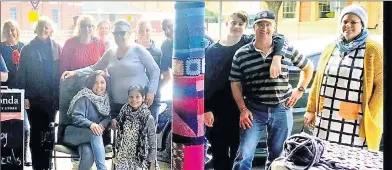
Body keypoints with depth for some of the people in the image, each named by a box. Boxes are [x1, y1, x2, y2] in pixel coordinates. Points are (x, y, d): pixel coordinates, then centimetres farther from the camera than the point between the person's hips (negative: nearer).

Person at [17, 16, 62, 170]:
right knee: (36, 132, 4)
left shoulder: (57, 48, 4)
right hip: (33, 98, -1)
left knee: (49, 132, 6)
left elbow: (61, 71, 3)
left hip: (51, 98, 1)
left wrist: (60, 95, -2)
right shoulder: (27, 49, 1)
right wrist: (24, 96, -7)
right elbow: (21, 74, 0)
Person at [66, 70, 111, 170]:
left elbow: (108, 117, 1)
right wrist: (90, 124, -37)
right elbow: (76, 117, -20)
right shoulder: (84, 97, -10)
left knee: (88, 153, -27)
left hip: (99, 136, 3)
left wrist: (102, 125, -22)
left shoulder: (106, 98, 5)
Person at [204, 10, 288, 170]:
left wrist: (276, 58, -28)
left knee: (239, 152, 7)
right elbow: (204, 81, -1)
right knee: (218, 152, 9)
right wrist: (206, 109, -9)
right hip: (216, 110, 0)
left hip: (240, 109, 0)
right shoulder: (212, 50, 1)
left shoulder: (249, 42, 0)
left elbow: (279, 38, -9)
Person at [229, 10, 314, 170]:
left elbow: (308, 66, 16)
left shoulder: (287, 50, 2)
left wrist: (299, 90, 7)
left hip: (282, 110, 2)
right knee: (244, 156, -4)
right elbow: (235, 84, 3)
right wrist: (243, 109, -5)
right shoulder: (241, 54, -2)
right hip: (254, 110, -1)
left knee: (277, 156, 13)